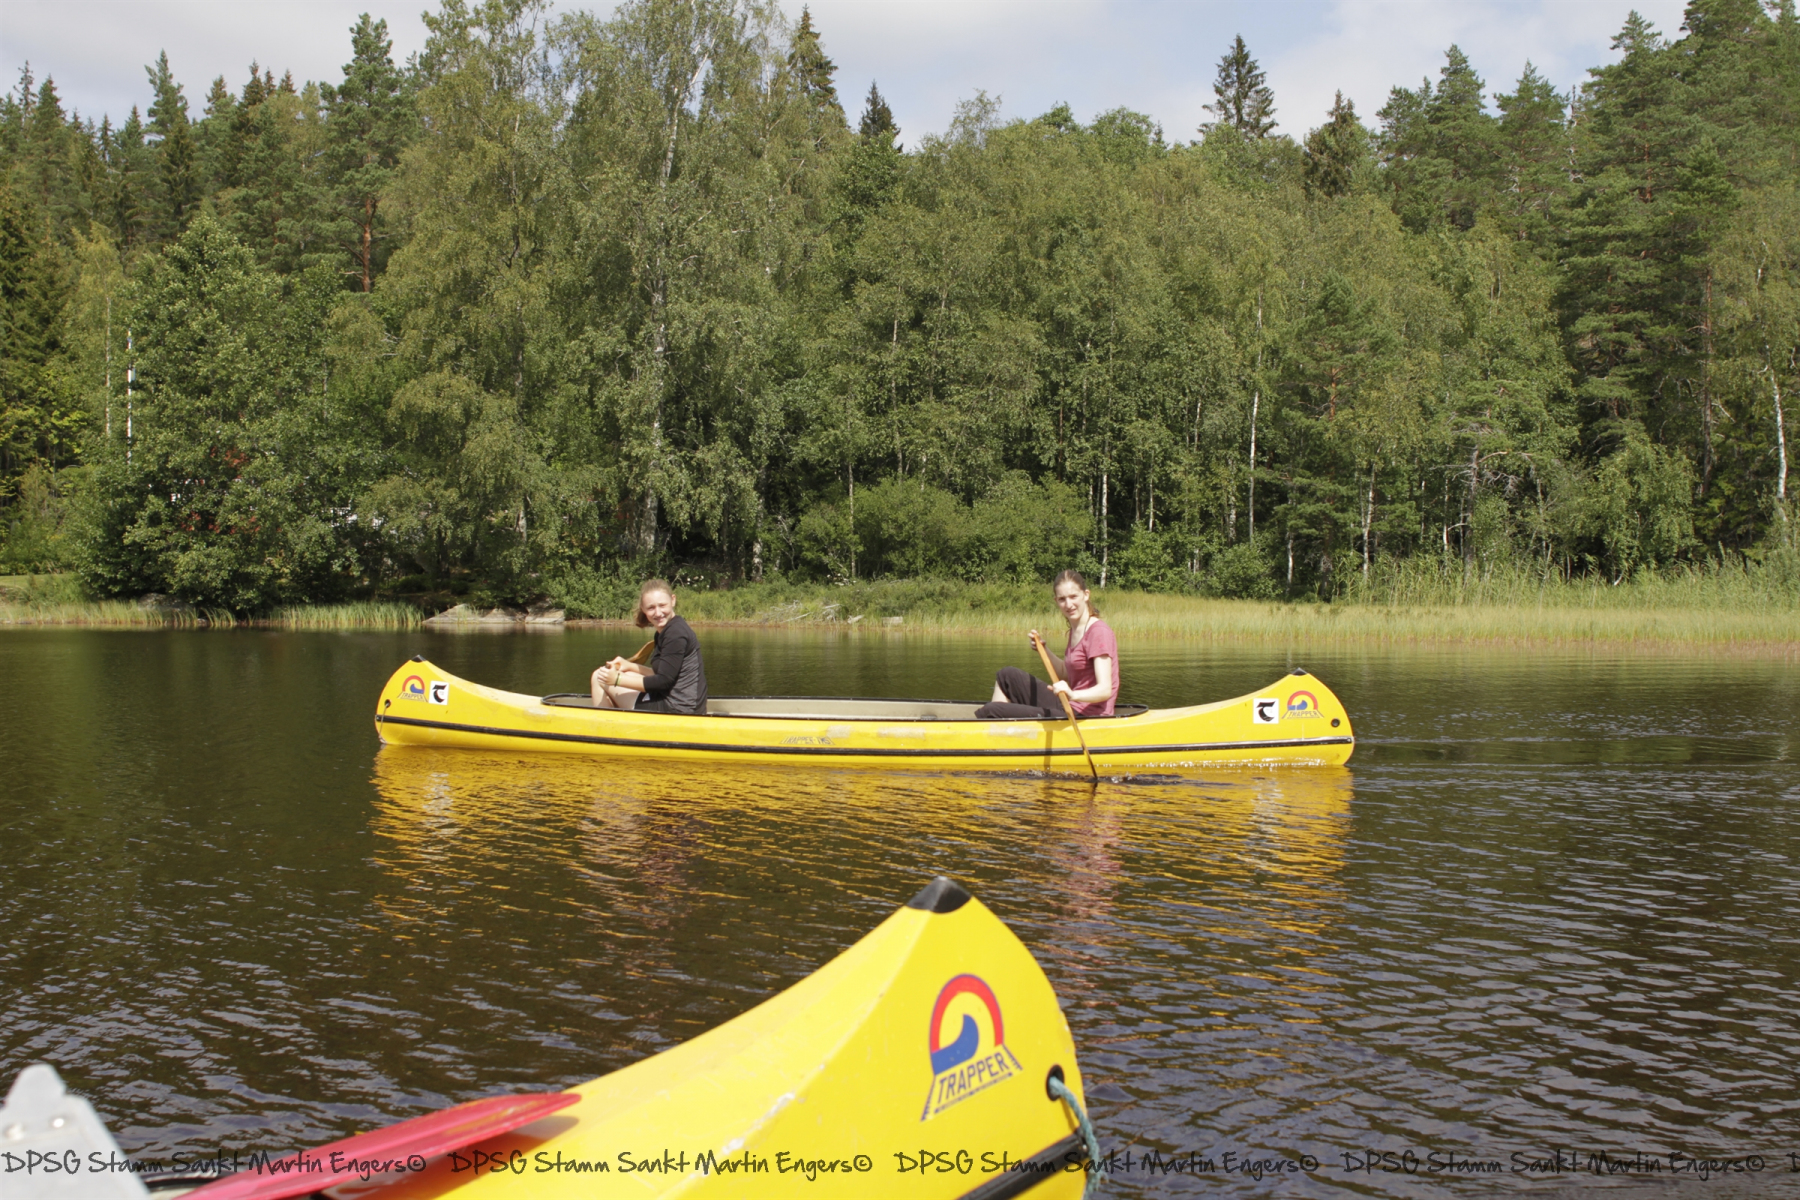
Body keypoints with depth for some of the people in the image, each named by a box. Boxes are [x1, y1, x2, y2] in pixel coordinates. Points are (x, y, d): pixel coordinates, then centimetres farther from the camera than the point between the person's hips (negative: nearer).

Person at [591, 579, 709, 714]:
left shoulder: (676, 634, -18)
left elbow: (663, 682, -20)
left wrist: (617, 680, -16)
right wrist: (631, 667, 12)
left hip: (676, 709, -11)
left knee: (599, 678, -1)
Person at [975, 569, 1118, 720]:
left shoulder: (1099, 632, -16)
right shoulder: (1075, 630, 11)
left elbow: (1105, 690, -23)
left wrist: (1073, 695, -41)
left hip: (1086, 717, -9)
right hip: (1069, 708, 9)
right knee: (1007, 675, 14)